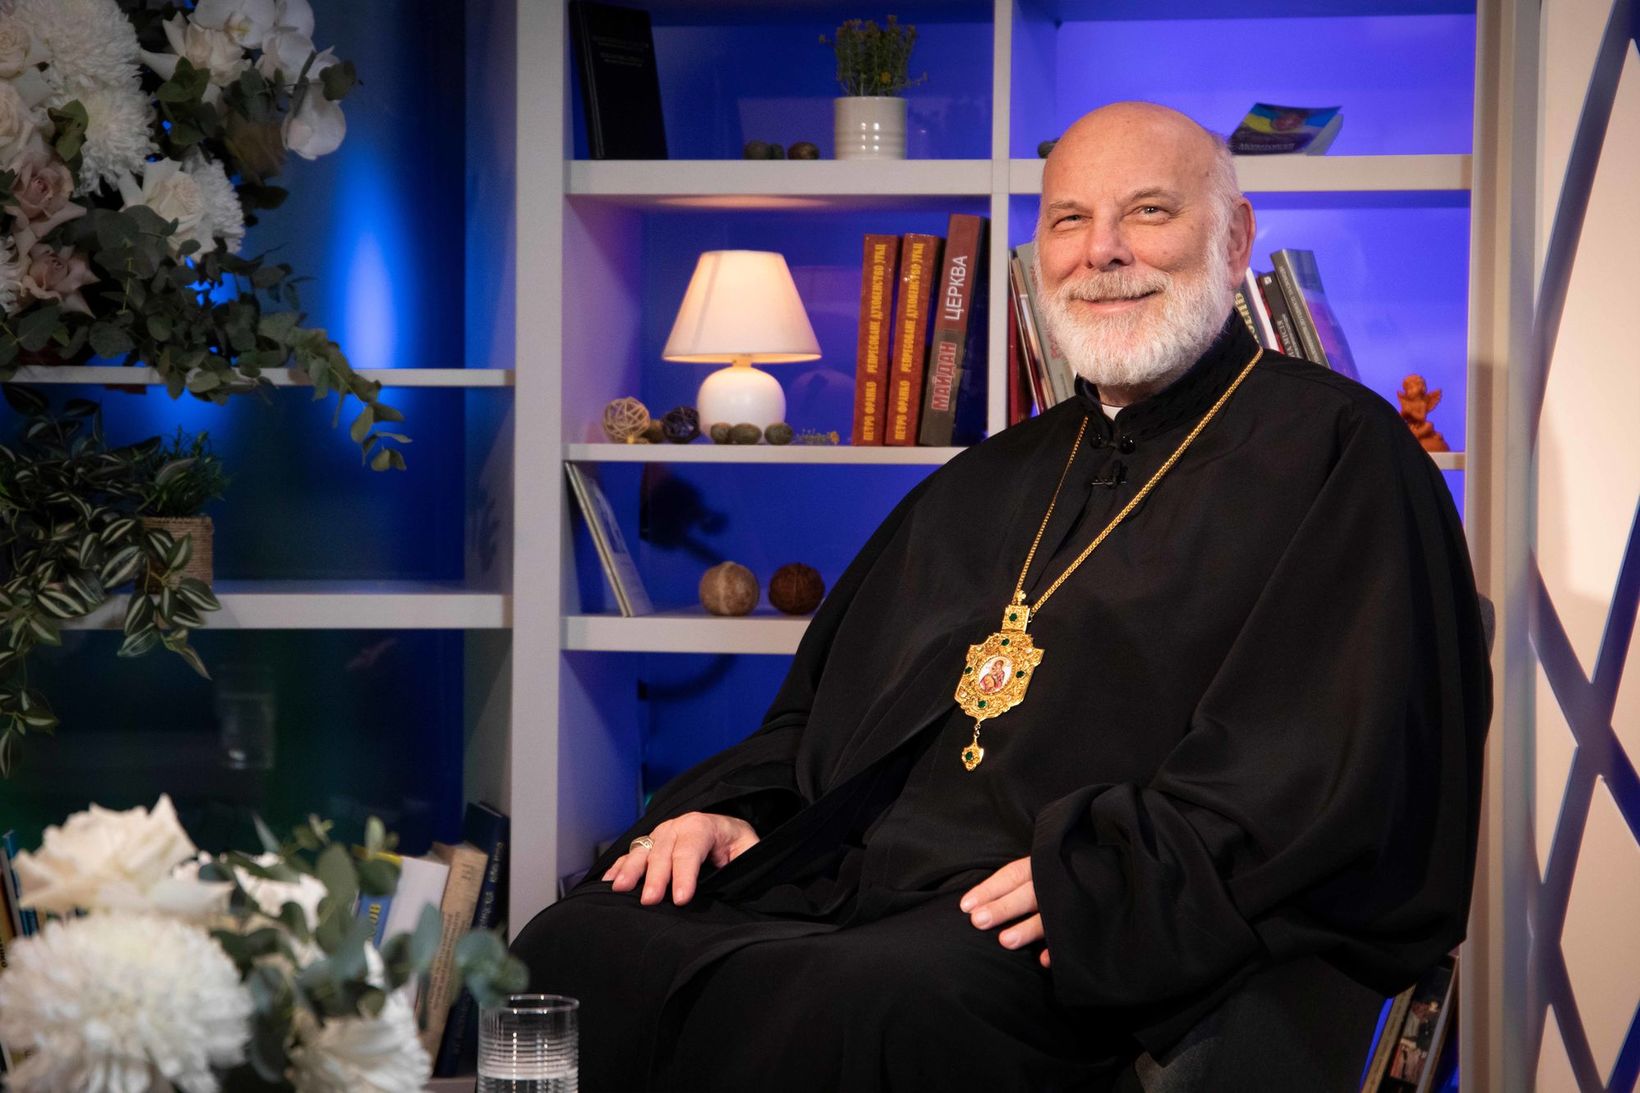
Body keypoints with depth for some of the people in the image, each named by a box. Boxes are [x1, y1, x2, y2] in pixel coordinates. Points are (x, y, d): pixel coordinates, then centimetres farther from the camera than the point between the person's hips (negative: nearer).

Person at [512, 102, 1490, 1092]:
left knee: (856, 1007, -37)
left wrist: (1111, 871, -22)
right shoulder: (996, 482, 27)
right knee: (573, 953, -20)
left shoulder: (1336, 452, 4)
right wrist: (734, 806, 9)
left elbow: (1335, 755, -11)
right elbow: (825, 707, 30)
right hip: (845, 890, 6)